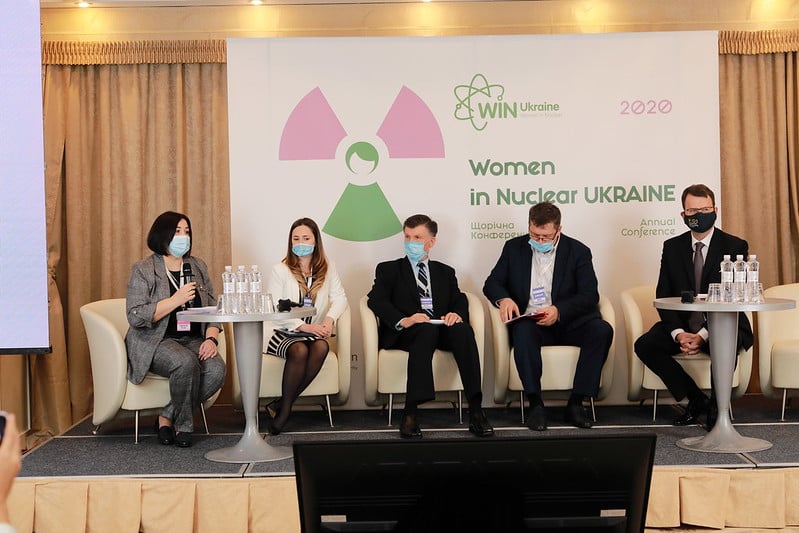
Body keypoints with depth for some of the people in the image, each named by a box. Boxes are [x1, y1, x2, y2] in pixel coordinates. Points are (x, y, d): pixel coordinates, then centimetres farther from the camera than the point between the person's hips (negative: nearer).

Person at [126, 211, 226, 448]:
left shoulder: (198, 267, 14)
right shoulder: (143, 270, -2)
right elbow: (136, 317, -12)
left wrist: (211, 339, -6)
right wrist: (176, 300, -17)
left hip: (192, 339, 5)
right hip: (155, 342, -5)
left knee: (216, 370, -26)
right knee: (186, 362, -36)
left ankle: (167, 417, -5)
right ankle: (183, 425, -10)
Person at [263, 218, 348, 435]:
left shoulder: (327, 268, 9)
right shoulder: (280, 270, -2)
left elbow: (340, 297, 5)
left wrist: (329, 319, -17)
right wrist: (304, 326, -20)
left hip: (312, 331, 3)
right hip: (280, 331, -3)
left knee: (321, 347, -31)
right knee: (299, 351, -34)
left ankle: (283, 407, -19)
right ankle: (285, 407, -14)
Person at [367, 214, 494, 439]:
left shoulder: (445, 272, 27)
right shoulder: (389, 269, 18)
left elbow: (459, 300, 14)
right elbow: (376, 300, 0)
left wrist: (456, 314, -12)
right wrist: (403, 321, -18)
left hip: (442, 329, 3)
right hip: (403, 334, -2)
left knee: (463, 329, -32)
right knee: (427, 329, -37)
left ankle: (475, 411, -36)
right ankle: (410, 413, -42)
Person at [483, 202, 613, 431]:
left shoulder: (578, 251, 4)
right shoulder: (514, 247, 9)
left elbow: (590, 295, -4)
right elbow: (492, 283, 9)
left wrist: (559, 310, -22)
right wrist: (504, 299, -16)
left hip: (568, 321, 1)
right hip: (529, 321, 0)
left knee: (602, 330, -28)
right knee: (523, 331, -36)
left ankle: (575, 404, -23)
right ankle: (535, 404, -30)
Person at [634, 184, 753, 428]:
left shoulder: (735, 246, -2)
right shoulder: (672, 247, 7)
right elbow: (663, 296, 2)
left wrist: (703, 335, -22)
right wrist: (678, 333, -16)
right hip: (682, 324, 4)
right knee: (644, 345, -22)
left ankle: (717, 405, -12)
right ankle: (696, 399, -9)